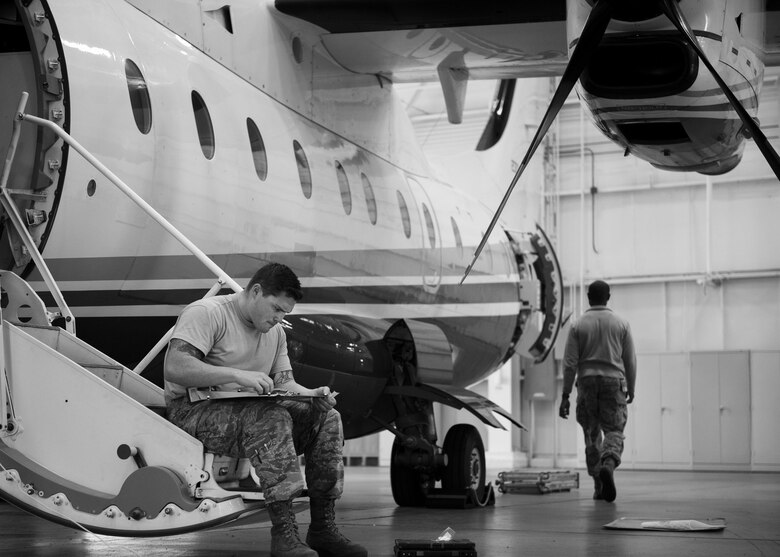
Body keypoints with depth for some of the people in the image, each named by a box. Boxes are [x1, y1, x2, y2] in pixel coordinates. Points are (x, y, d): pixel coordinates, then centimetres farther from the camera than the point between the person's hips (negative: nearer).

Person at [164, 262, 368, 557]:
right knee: (273, 419, -35)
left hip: (251, 409, 8)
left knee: (328, 418, -9)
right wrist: (237, 375, -32)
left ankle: (323, 529, -11)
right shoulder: (206, 313, -12)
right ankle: (283, 533, -38)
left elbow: (283, 381, 16)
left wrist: (311, 395, -7)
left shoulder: (275, 331, 16)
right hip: (195, 411, -8)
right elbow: (175, 368, -24)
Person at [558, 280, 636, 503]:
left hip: (587, 382, 1)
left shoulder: (578, 325, 2)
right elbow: (630, 361, 5)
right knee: (614, 431, 2)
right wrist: (631, 389, 17)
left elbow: (570, 363, -2)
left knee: (592, 434, 10)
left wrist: (565, 396, 0)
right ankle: (608, 465, -28)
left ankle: (599, 486, 11)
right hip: (614, 382, -1)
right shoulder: (621, 323, 4)